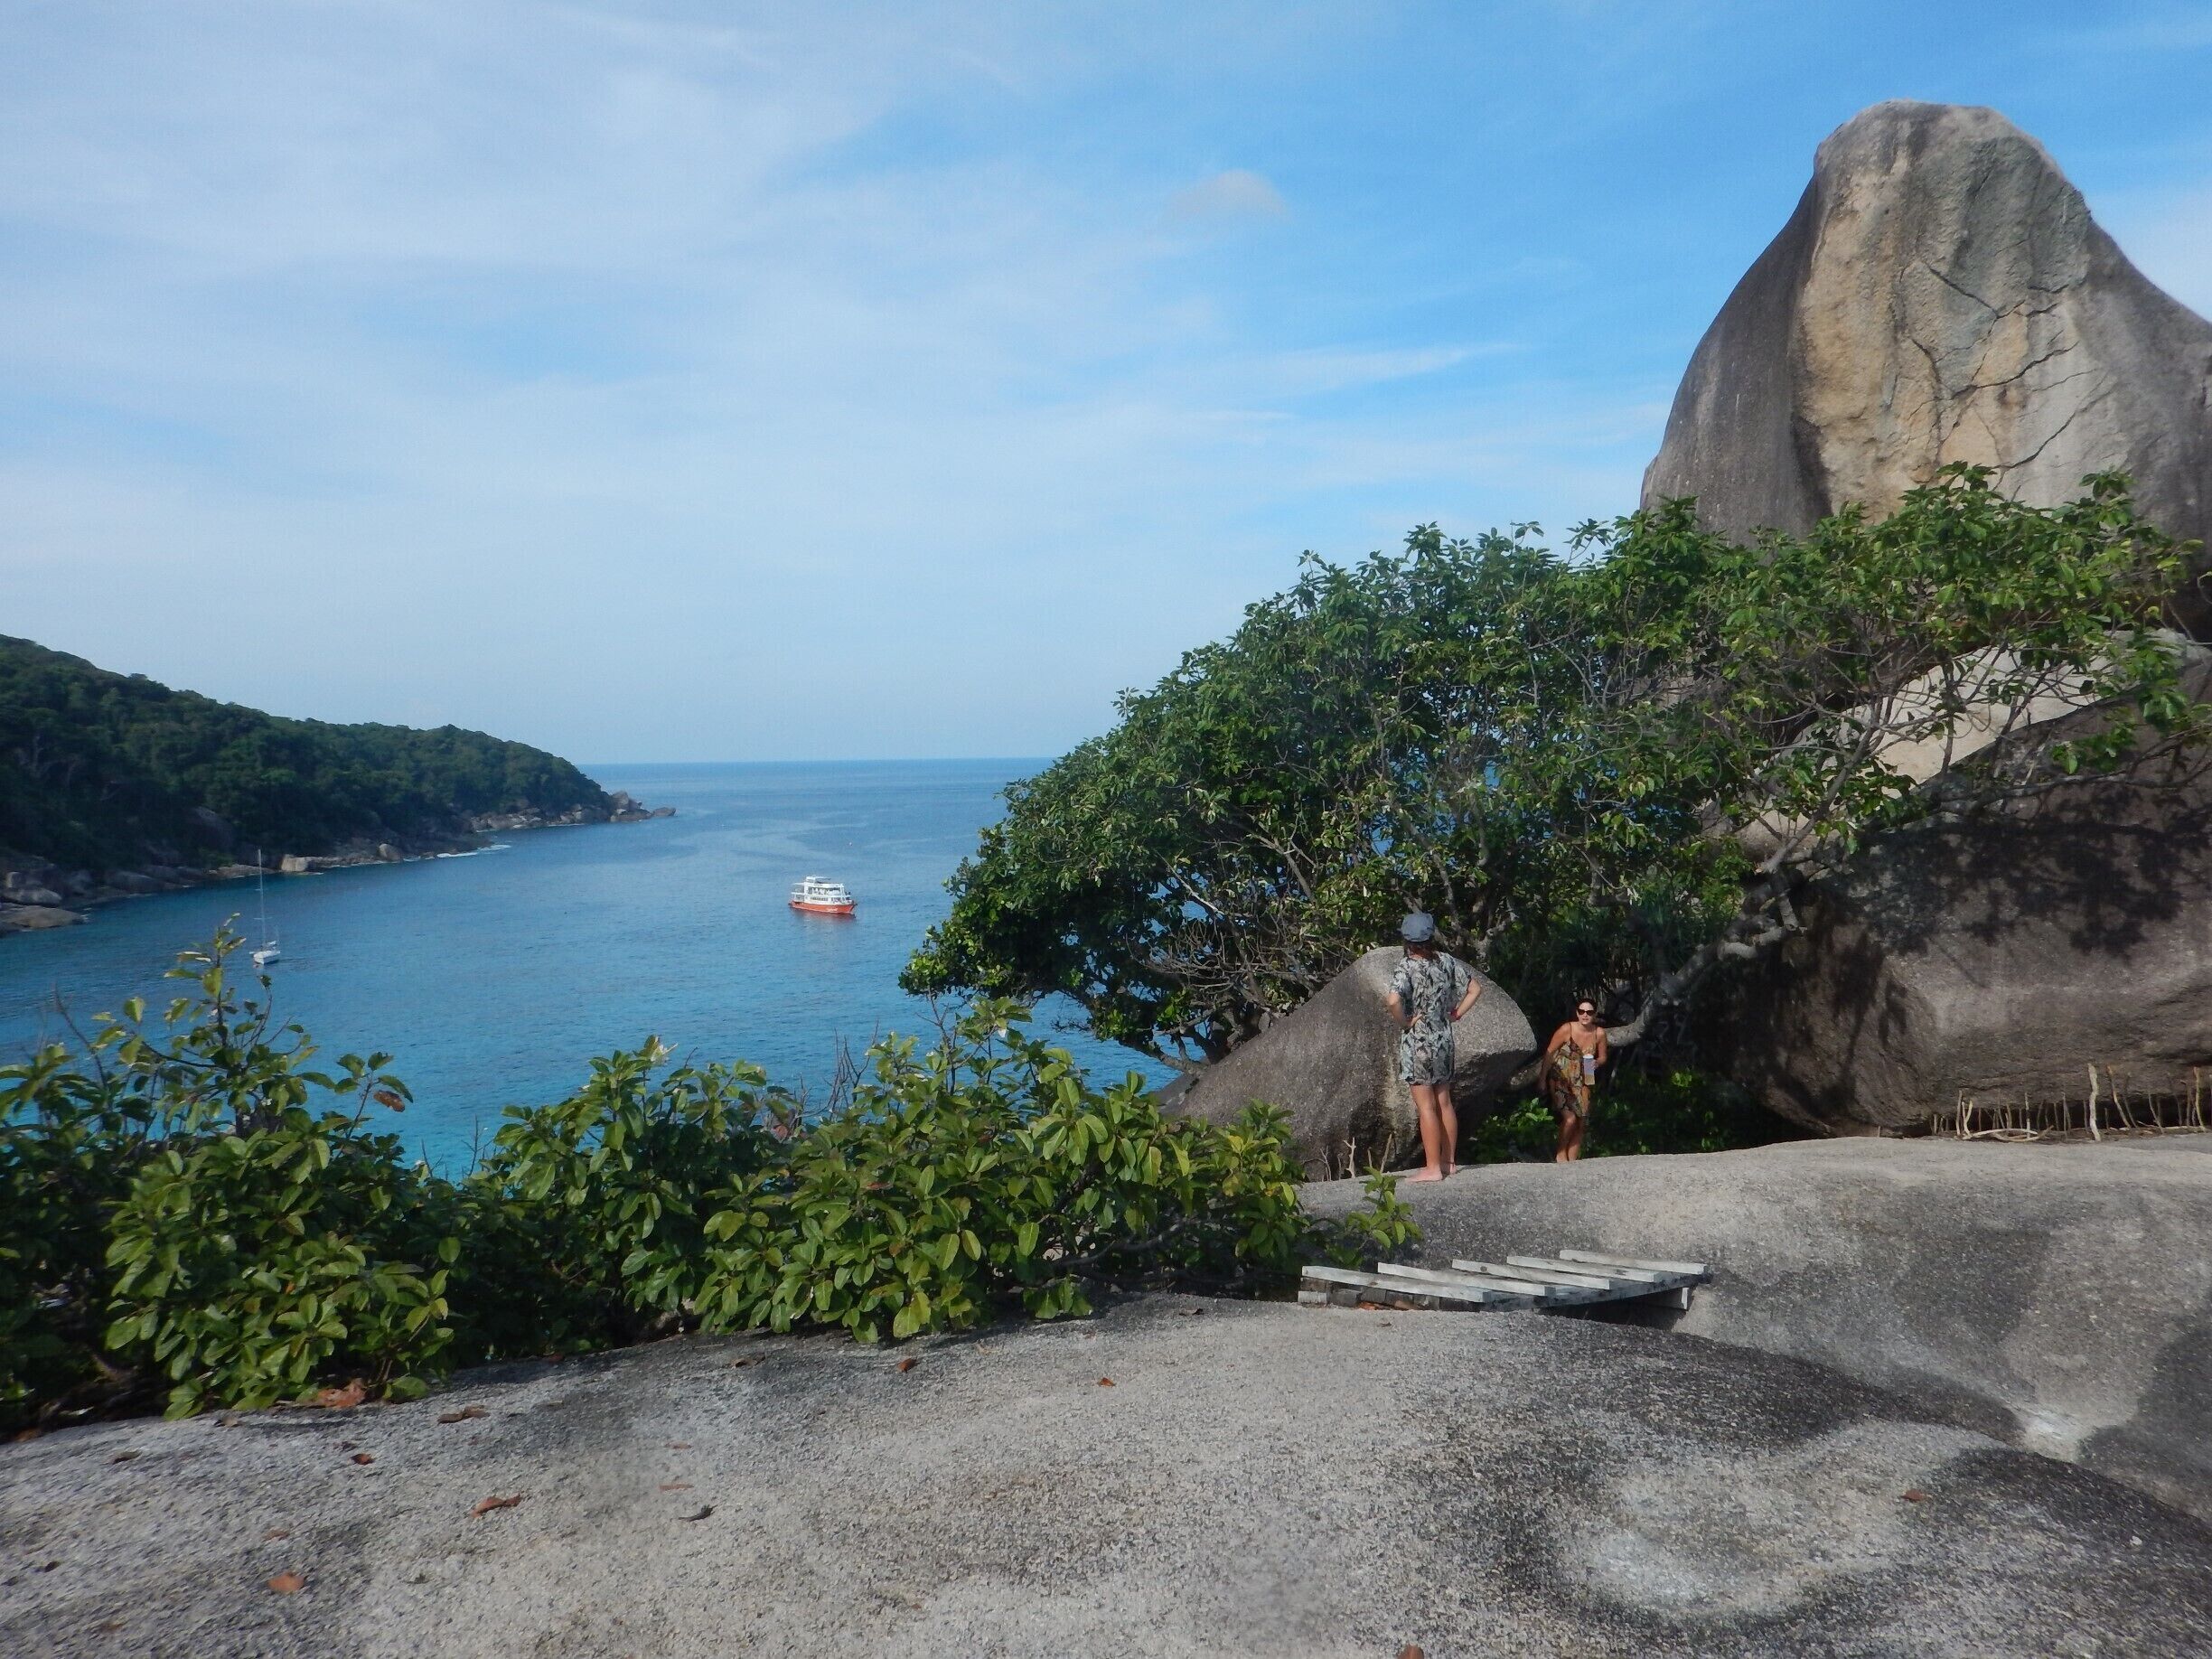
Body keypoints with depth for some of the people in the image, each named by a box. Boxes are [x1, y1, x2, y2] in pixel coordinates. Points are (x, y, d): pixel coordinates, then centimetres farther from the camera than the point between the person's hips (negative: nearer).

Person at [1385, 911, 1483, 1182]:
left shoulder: (1405, 968, -16)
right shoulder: (1447, 962, 2)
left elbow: (1394, 1001, -33)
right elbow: (1476, 988, 11)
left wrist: (1404, 1023, -16)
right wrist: (1455, 1013, 10)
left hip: (1417, 1042, -6)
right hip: (1444, 1039, 6)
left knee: (1426, 1107, -2)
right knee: (1445, 1103, 15)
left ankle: (1433, 1168, 1)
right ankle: (1449, 1161, 22)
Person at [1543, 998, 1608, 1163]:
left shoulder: (1599, 1033, -6)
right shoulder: (1567, 1029, -16)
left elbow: (1603, 1057, 10)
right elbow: (1549, 1053, -7)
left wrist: (1597, 1062, -15)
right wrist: (1543, 1080, -5)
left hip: (1583, 1083, 4)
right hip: (1560, 1080, -4)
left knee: (1581, 1123, 2)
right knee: (1570, 1118, -18)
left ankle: (1572, 1161, 14)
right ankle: (1560, 1155, 2)